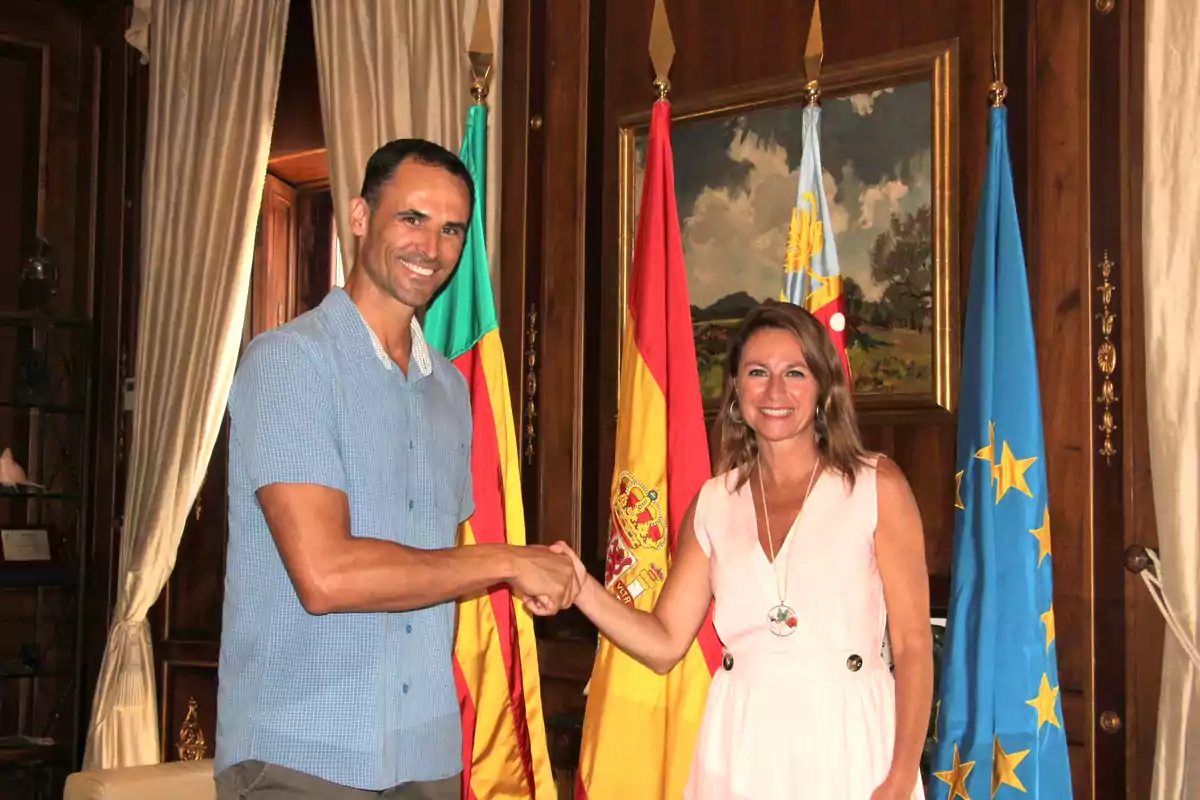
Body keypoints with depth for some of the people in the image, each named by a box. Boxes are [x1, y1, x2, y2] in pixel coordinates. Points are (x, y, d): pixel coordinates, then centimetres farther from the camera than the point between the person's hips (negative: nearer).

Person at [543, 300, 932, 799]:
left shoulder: (876, 487, -4)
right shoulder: (713, 503, 5)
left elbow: (913, 643, -5)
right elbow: (665, 644, 2)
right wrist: (582, 589, -13)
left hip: (849, 743, -2)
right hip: (741, 746, 3)